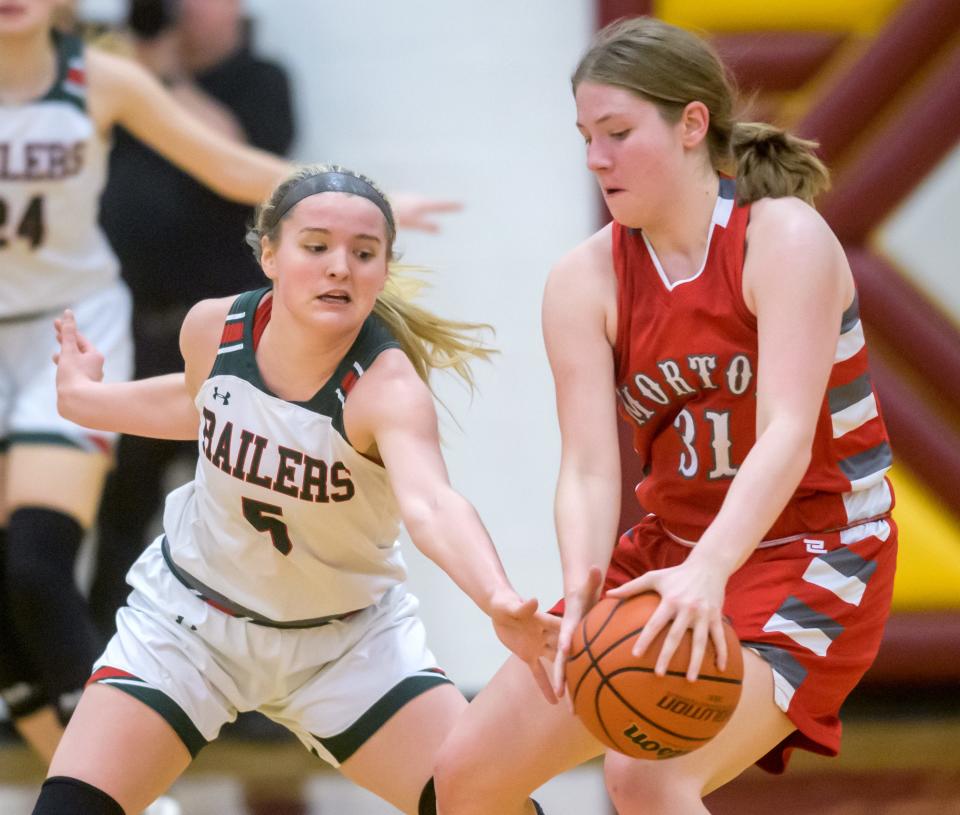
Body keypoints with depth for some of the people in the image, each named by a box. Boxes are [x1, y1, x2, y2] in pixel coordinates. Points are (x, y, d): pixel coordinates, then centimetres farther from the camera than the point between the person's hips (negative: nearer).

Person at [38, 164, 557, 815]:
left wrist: (499, 602, -71)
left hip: (348, 639, -2)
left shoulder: (387, 386, -31)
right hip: (192, 616, 2)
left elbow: (430, 505, -52)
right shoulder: (214, 328, -17)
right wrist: (84, 399, 22)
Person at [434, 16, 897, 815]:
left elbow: (787, 436, -29)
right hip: (668, 554, 6)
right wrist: (580, 590, -34)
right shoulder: (585, 281, -4)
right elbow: (589, 464, -14)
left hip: (811, 565, -6)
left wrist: (708, 571, -45)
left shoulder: (783, 237, -18)